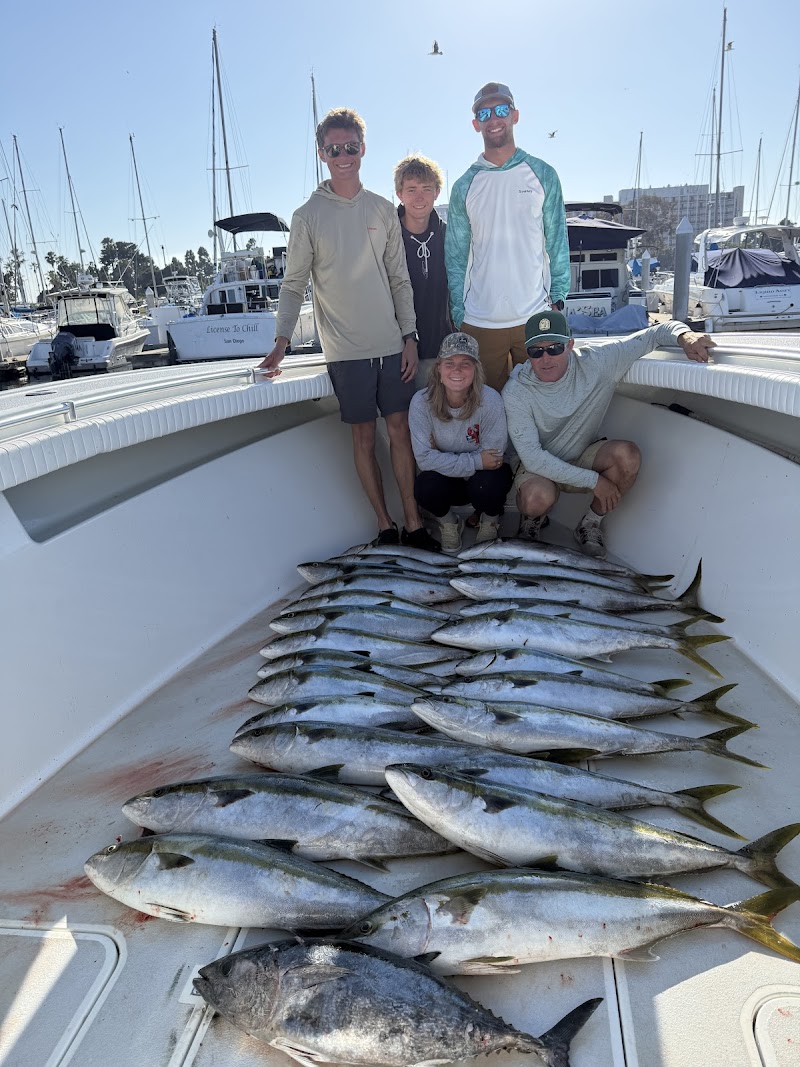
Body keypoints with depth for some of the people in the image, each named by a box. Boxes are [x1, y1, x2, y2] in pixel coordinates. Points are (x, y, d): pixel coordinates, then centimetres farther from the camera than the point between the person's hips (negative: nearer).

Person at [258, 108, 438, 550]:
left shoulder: (383, 210, 9)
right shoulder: (307, 216, 1)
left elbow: (400, 279, 10)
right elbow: (293, 284, 1)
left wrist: (409, 336, 3)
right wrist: (281, 340, -11)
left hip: (391, 344, 2)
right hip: (345, 349, -2)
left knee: (400, 429, 5)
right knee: (363, 436, 3)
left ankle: (413, 524, 14)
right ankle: (385, 526, 14)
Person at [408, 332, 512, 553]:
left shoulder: (490, 400, -24)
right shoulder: (422, 402, -20)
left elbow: (494, 454, -20)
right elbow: (424, 458, -21)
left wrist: (446, 461, -22)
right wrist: (476, 462, -26)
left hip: (483, 475, -1)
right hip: (445, 477, 1)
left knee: (488, 485, -34)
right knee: (424, 487, -31)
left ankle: (490, 522, 6)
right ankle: (448, 522, 7)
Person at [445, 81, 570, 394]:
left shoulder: (542, 174, 6)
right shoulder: (464, 186, 7)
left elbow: (557, 241, 6)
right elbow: (455, 255, 7)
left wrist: (558, 298, -1)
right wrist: (458, 314, 1)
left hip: (535, 317, 0)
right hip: (479, 321, 1)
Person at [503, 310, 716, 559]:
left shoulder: (596, 361, -16)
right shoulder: (516, 392, -22)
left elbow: (654, 334, -8)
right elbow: (533, 457, -25)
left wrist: (684, 335, -33)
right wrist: (593, 480, -27)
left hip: (584, 458, 3)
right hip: (540, 467, -3)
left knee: (628, 455, -28)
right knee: (537, 497, -38)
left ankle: (590, 525, -4)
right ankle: (531, 520, 3)